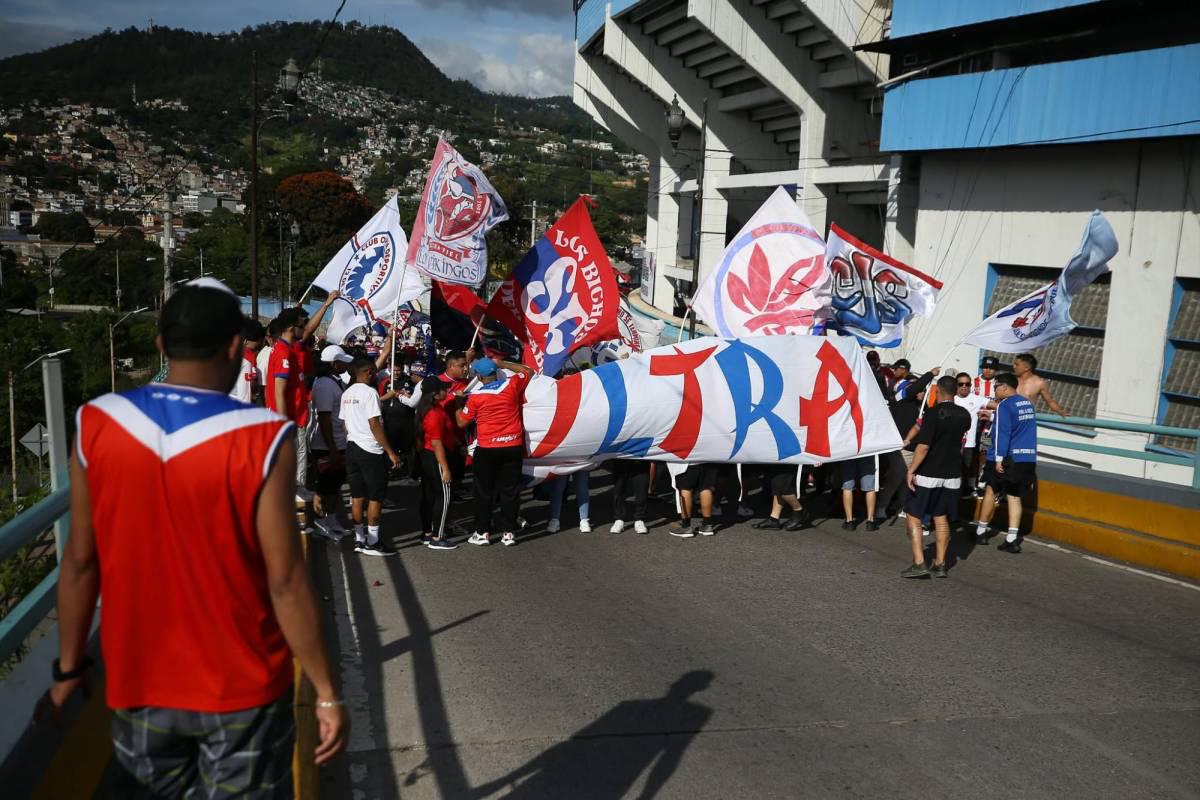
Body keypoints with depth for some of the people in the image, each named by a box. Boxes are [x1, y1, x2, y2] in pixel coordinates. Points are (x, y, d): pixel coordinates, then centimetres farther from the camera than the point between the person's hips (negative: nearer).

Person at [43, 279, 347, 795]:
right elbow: (285, 580, -18)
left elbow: (80, 561, -3)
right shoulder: (263, 439, -20)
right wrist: (327, 692, -8)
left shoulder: (96, 425, -9)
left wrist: (68, 668, 10)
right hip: (242, 688, -3)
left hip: (139, 683, 3)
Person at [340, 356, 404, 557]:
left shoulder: (347, 394, 9)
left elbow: (345, 424, 12)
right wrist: (390, 452, -15)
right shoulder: (369, 392, -14)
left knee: (358, 496, 11)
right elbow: (375, 425, -18)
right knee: (376, 497, 1)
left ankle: (359, 539, 16)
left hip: (352, 448, 8)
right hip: (371, 450, -8)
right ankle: (372, 542, 4)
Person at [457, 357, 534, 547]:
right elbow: (528, 371, 17)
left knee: (484, 491, 9)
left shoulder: (476, 396, -8)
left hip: (487, 448, -2)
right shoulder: (512, 385, -3)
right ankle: (508, 532, 11)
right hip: (513, 446, 2)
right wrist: (502, 364, 18)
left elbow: (462, 423, 2)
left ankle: (482, 532, 13)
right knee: (510, 490, 8)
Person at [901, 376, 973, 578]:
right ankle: (940, 564, 15)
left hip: (928, 474, -6)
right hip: (953, 475, 6)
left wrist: (911, 470, -16)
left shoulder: (934, 413, -16)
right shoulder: (964, 415, 3)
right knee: (941, 518, 15)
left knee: (914, 516, 3)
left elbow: (923, 446, -21)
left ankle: (919, 564, -5)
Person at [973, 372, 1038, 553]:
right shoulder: (1028, 404, 13)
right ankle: (1012, 539, -1)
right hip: (1027, 458, 6)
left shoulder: (1005, 405, -11)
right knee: (1014, 497, 6)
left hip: (1007, 458, -6)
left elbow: (1002, 433, -19)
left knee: (990, 491, 8)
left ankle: (980, 532, 16)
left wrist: (998, 458, -20)